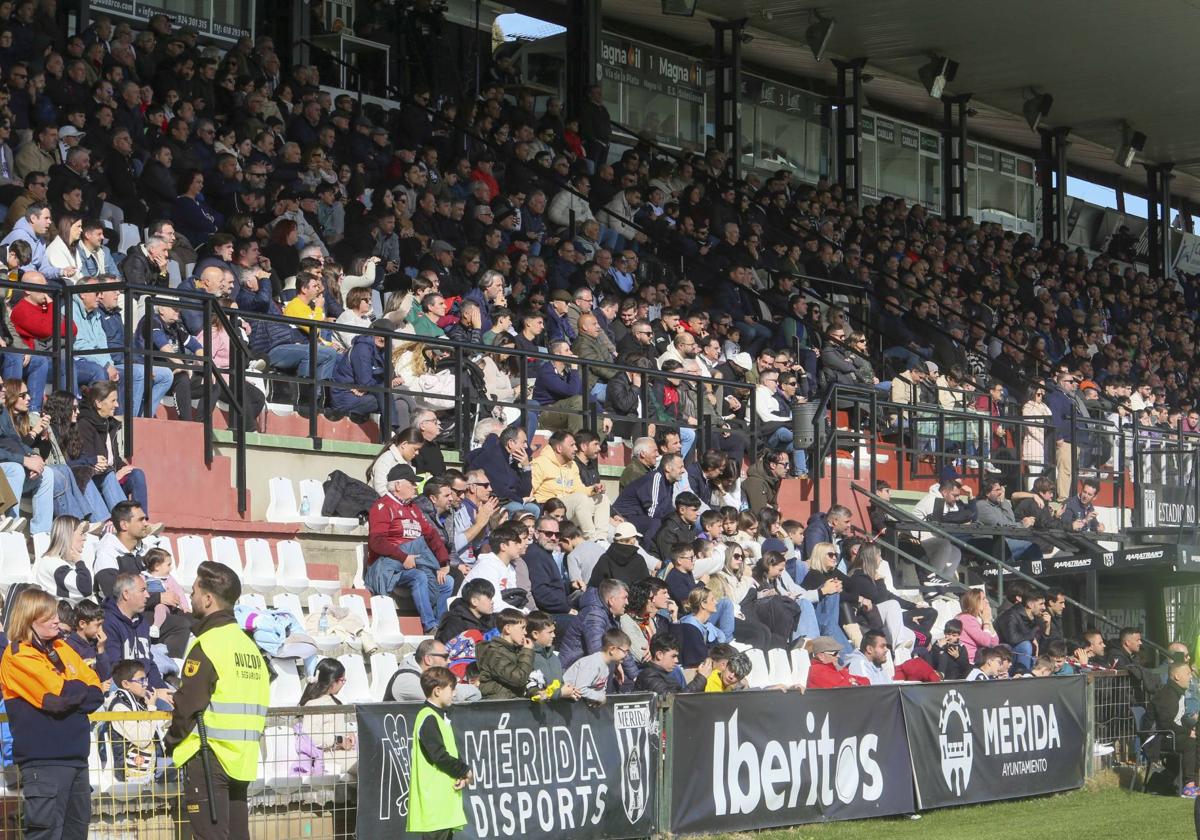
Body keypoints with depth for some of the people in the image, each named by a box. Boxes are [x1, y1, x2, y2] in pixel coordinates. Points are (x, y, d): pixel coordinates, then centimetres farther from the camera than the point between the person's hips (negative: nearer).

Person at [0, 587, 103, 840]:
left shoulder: (62, 648, 14)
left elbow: (96, 695, 8)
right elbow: (57, 697, -20)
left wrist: (69, 694, -10)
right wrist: (81, 690, 0)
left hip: (76, 757, 8)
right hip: (44, 761, -8)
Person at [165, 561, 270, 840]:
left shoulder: (207, 644, -13)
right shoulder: (249, 644, 12)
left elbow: (188, 704, -16)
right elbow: (260, 704, 15)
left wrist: (172, 741, -1)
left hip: (208, 757, -8)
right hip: (243, 760, 8)